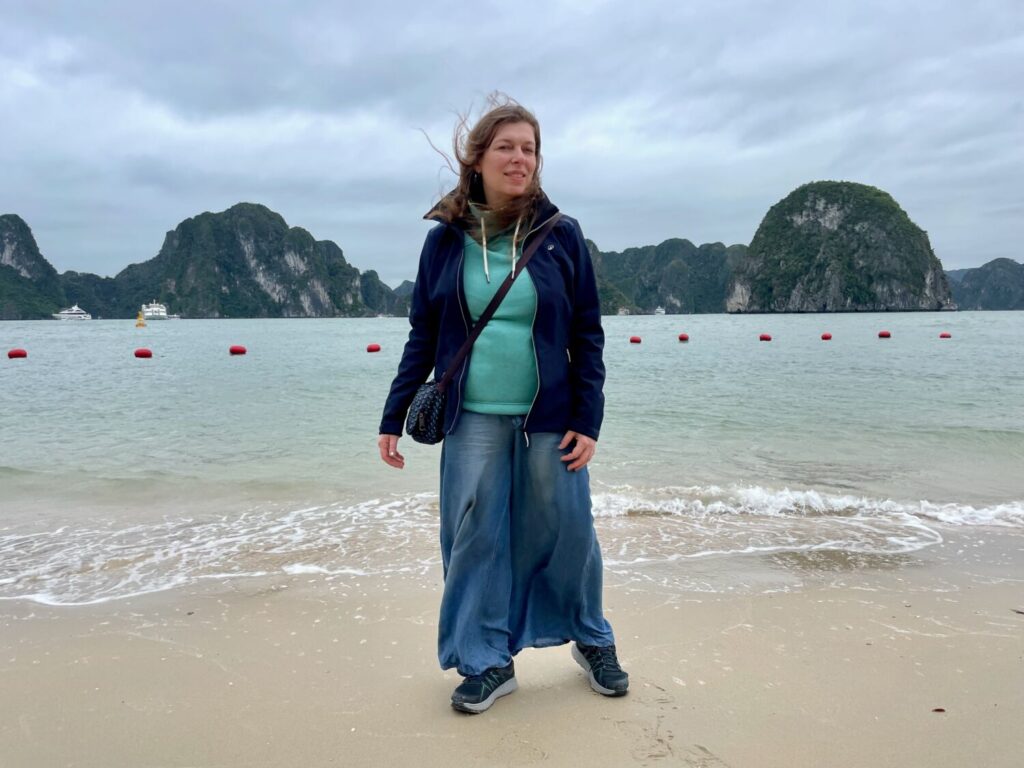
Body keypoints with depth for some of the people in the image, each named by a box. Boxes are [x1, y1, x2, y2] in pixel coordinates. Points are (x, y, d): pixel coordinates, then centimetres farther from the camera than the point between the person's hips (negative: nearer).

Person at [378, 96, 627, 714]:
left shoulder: (561, 234, 0)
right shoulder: (446, 239, 3)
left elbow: (588, 334, 1)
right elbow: (423, 336, 7)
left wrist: (587, 421, -6)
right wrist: (393, 418, 4)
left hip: (550, 418, -1)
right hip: (473, 419, 1)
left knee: (565, 531, 7)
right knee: (474, 536, 5)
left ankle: (592, 640, 32)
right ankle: (488, 661, 24)